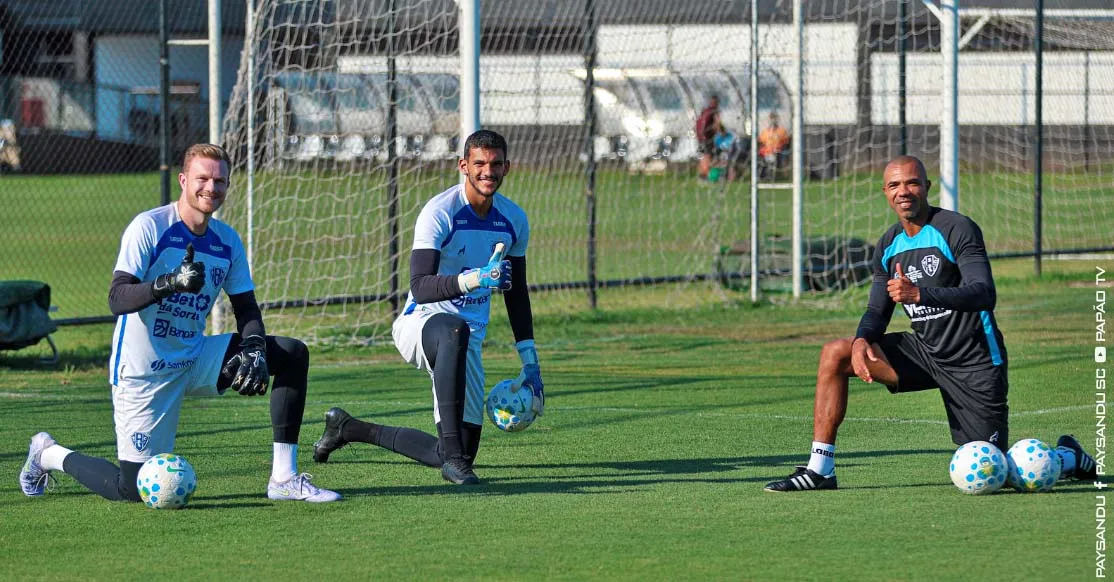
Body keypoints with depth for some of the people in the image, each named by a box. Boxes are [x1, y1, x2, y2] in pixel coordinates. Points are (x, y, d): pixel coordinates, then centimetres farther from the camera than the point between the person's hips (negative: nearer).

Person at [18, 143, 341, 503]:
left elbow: (245, 308, 7)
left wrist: (254, 351, -14)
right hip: (143, 372, -6)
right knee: (134, 490, -8)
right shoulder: (149, 227, -15)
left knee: (294, 353, -8)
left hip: (195, 359, 6)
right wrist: (170, 283, -40)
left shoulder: (228, 241, 3)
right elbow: (117, 298, -23)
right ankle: (50, 455, 21)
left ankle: (284, 477, -7)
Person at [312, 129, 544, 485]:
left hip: (468, 341, 6)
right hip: (420, 323, -6)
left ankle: (349, 429, 23)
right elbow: (420, 289, -27)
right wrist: (473, 279, -44)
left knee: (463, 452, 0)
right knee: (454, 330, -44)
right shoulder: (440, 213, -16)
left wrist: (530, 364, 11)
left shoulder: (514, 220, 4)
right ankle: (453, 457, -42)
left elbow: (517, 295, 15)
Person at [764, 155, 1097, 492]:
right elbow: (877, 311, 10)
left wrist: (920, 294, -41)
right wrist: (862, 340, -15)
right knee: (834, 355, -8)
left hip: (975, 364, -6)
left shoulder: (957, 229, -17)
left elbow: (985, 295, -28)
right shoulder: (889, 246, 5)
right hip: (925, 351, 6)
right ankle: (820, 470, -5)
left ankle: (1068, 457, 24)